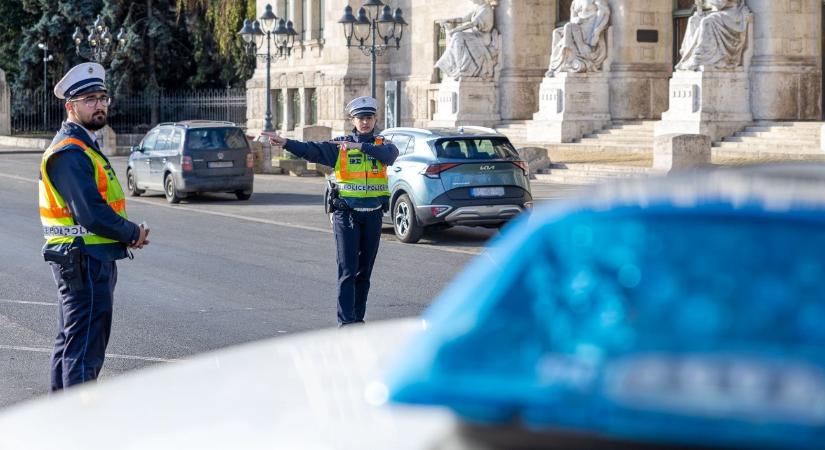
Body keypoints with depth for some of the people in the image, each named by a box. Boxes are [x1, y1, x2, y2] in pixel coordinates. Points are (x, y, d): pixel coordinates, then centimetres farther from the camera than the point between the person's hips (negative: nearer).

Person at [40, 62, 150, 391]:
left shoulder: (83, 147, 17)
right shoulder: (70, 153, -17)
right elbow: (92, 214, -23)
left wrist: (128, 233, 1)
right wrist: (133, 234, -9)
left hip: (82, 262, 11)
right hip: (84, 262, -11)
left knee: (70, 342, 17)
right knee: (85, 349, -9)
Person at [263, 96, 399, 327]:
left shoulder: (382, 145, 6)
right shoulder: (339, 146, 1)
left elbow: (390, 154, -18)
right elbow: (311, 150, -12)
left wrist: (361, 146, -28)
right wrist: (285, 143, -27)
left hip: (373, 215, 3)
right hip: (346, 214, -3)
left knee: (365, 271, 11)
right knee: (348, 271, -8)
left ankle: (358, 318, 20)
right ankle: (346, 321, -10)